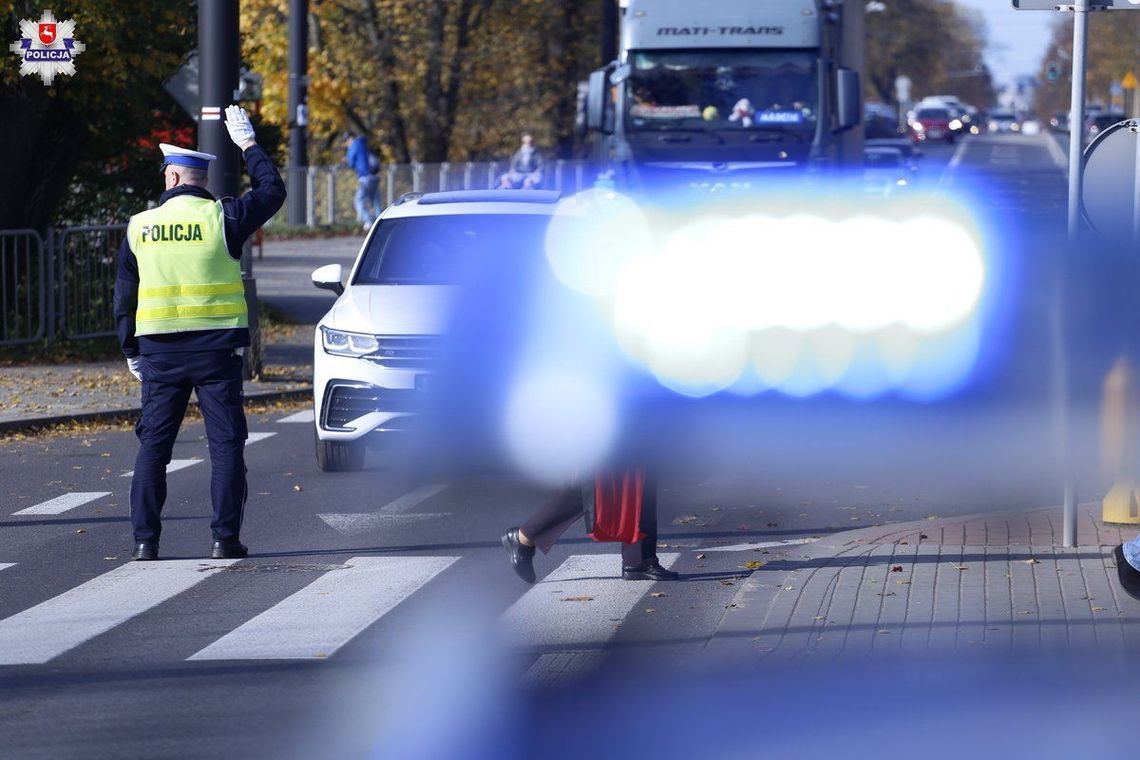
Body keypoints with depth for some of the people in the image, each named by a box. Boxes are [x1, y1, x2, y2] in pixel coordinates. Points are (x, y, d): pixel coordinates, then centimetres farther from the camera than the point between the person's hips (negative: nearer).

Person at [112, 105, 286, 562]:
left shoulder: (139, 226, 2)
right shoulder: (222, 217, -6)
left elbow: (124, 296, 6)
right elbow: (272, 191, 10)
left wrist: (130, 352, 15)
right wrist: (248, 145, 21)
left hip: (159, 352, 2)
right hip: (216, 350, -2)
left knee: (153, 444, 7)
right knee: (226, 443, 4)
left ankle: (145, 538, 3)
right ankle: (225, 538, -1)